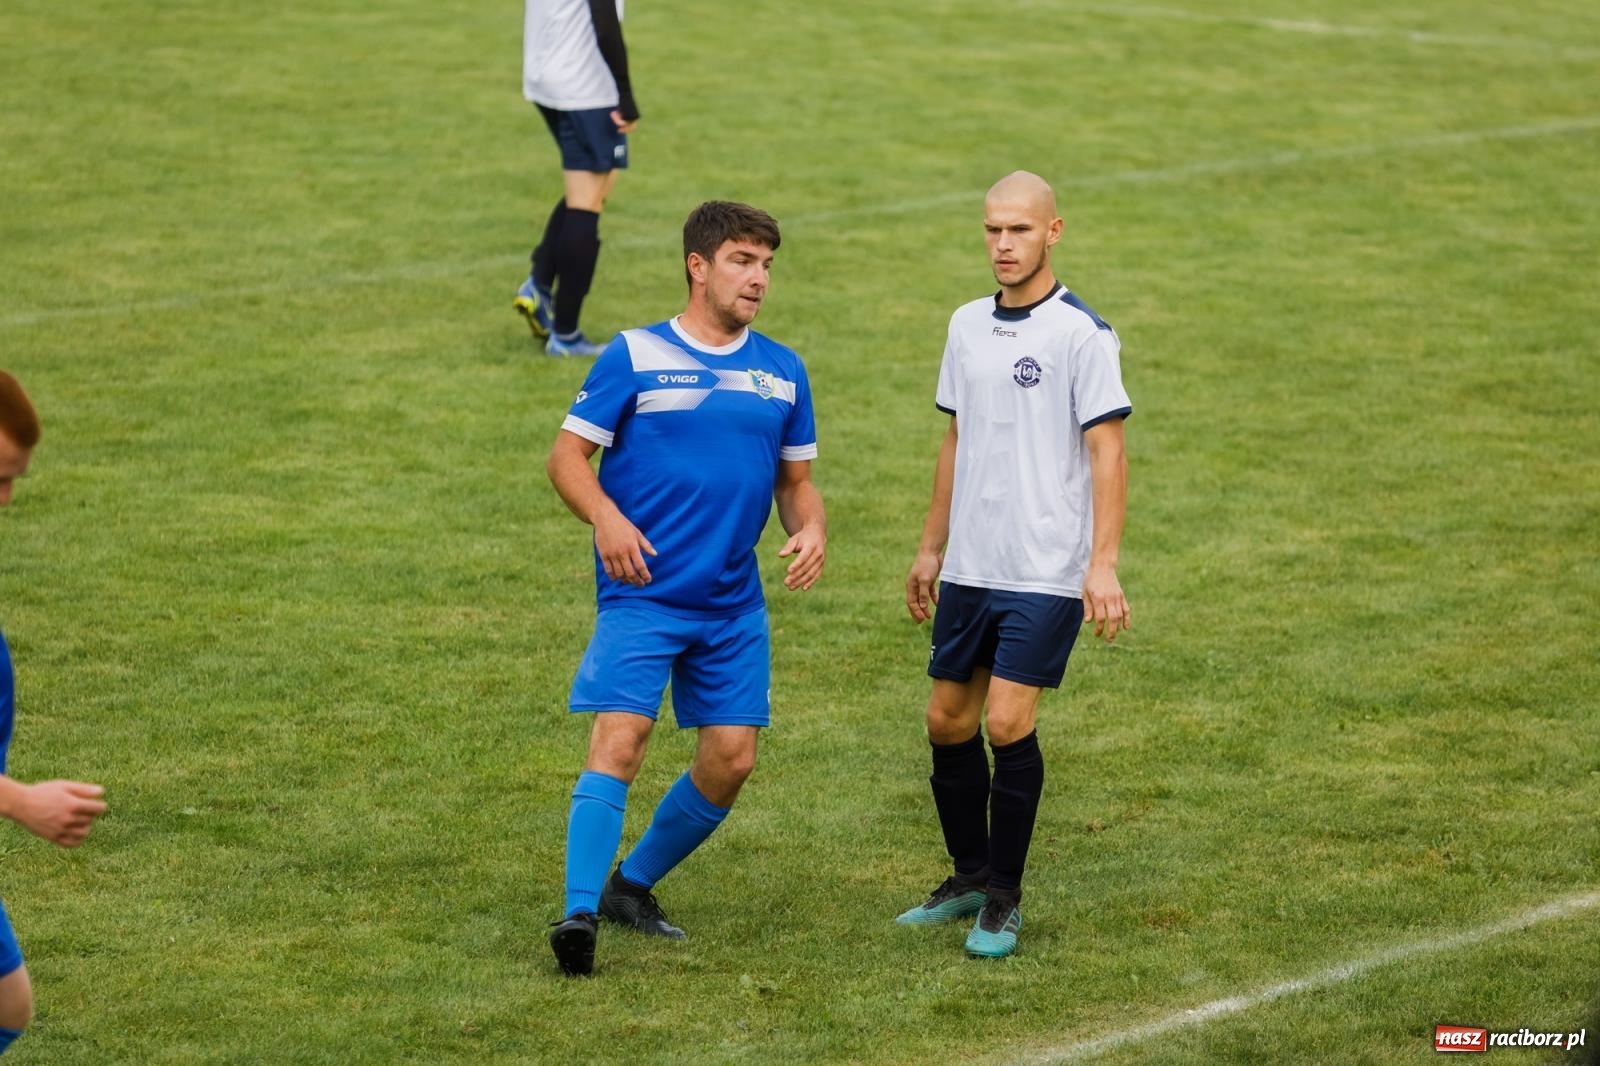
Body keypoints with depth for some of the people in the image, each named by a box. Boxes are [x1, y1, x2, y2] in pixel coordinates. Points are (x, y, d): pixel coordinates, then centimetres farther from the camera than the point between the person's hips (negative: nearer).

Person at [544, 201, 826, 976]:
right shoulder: (634, 356, -3)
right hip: (641, 594, -5)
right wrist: (606, 518, -21)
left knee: (731, 758, 2)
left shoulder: (782, 372, 11)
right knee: (620, 739, -18)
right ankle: (579, 912, -17)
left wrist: (810, 530, -4)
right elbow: (567, 455, -2)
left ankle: (632, 886, 22)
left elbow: (795, 480, 18)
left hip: (734, 605, 5)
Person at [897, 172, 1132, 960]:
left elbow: (1107, 454, -11)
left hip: (1047, 571, -6)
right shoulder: (967, 326, 10)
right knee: (948, 721, 8)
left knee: (1008, 722, -10)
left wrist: (1103, 566, -17)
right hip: (969, 568, 6)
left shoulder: (1083, 334, -10)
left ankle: (1004, 899, 4)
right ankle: (970, 874, 26)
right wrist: (931, 550, 20)